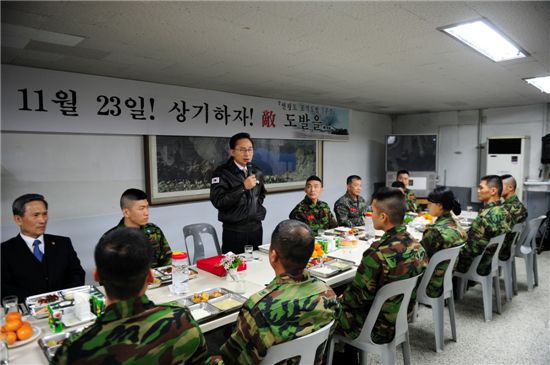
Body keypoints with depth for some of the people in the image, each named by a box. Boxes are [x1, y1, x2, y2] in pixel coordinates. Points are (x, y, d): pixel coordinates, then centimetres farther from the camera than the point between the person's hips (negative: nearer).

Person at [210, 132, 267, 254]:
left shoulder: (257, 172, 8)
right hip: (234, 231, -5)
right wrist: (243, 187, -23)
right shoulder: (222, 172, -10)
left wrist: (258, 207, 10)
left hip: (256, 228, 5)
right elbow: (218, 201, -21)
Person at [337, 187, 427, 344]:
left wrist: (340, 301, 2)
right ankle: (350, 354, 34)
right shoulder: (416, 246, -6)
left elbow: (358, 296, -19)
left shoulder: (378, 253, -30)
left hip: (377, 330, -7)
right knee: (345, 299, 22)